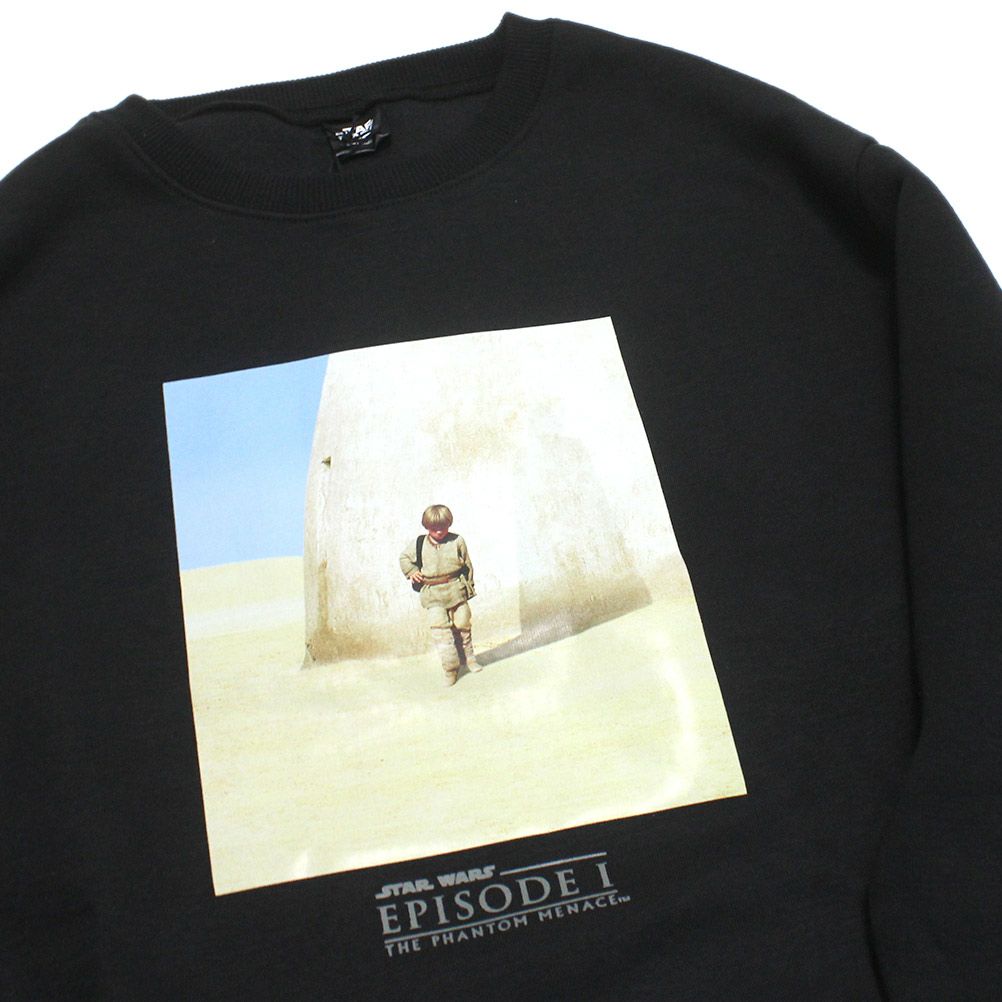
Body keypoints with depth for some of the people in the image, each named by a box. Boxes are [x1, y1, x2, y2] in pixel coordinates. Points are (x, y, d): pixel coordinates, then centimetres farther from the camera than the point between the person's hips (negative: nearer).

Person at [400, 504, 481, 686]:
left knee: (463, 625, 11)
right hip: (433, 595, 0)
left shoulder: (457, 541, -2)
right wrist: (411, 571, -2)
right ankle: (450, 668, -1)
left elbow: (467, 565, 6)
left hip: (456, 590, 0)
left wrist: (468, 587, 6)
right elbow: (404, 558, 16)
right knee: (440, 629, -8)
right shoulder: (419, 544, 1)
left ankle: (468, 658, 32)